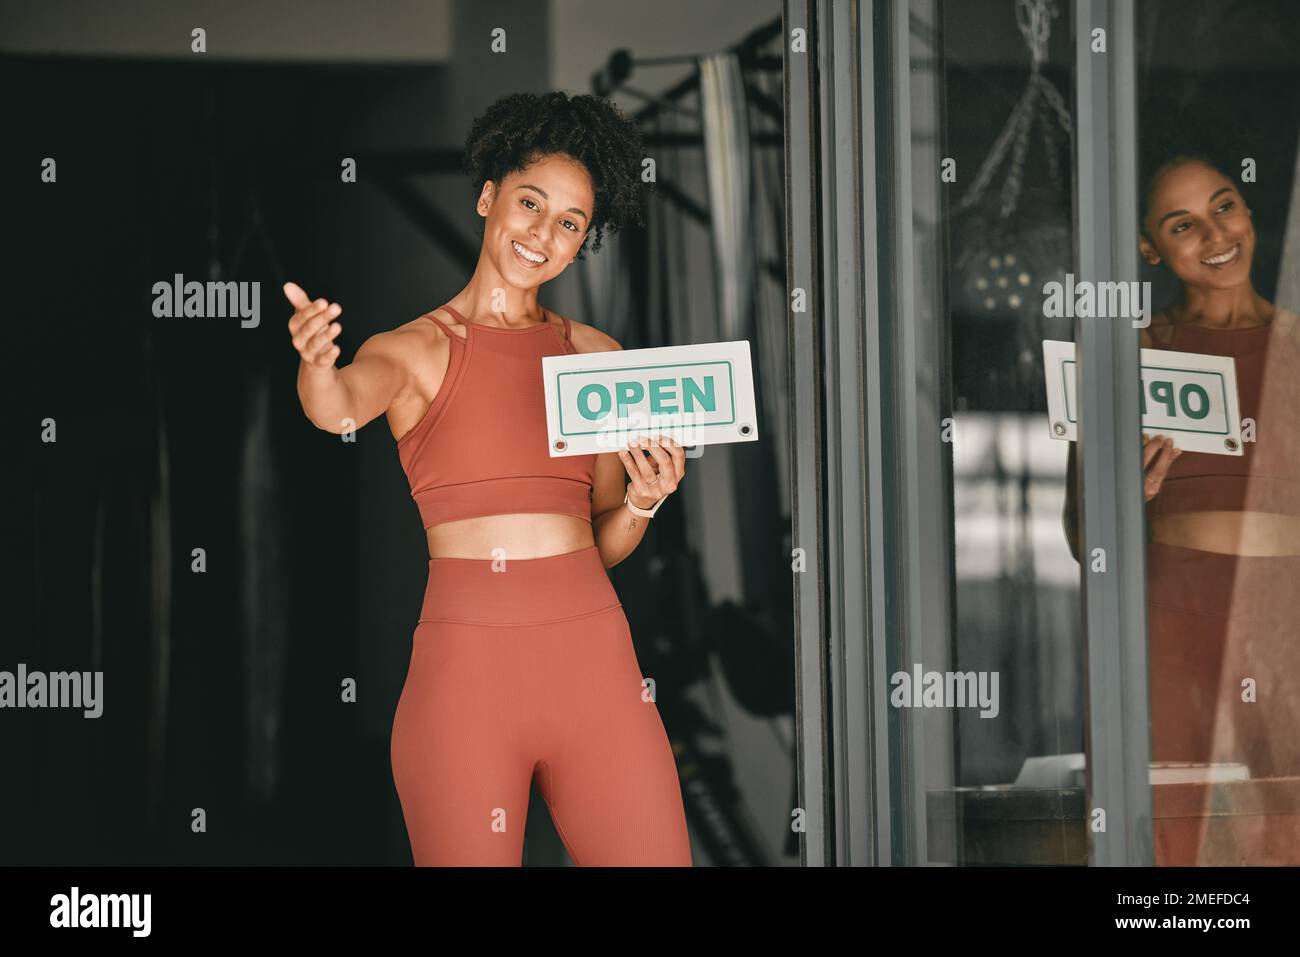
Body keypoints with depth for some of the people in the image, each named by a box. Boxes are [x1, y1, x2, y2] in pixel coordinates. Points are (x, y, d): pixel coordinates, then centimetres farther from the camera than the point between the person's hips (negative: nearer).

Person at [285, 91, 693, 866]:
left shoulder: (596, 357, 13)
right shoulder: (416, 349, 3)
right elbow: (342, 407, -21)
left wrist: (643, 502, -5)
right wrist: (316, 365, -43)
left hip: (592, 657, 3)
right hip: (466, 662, -3)